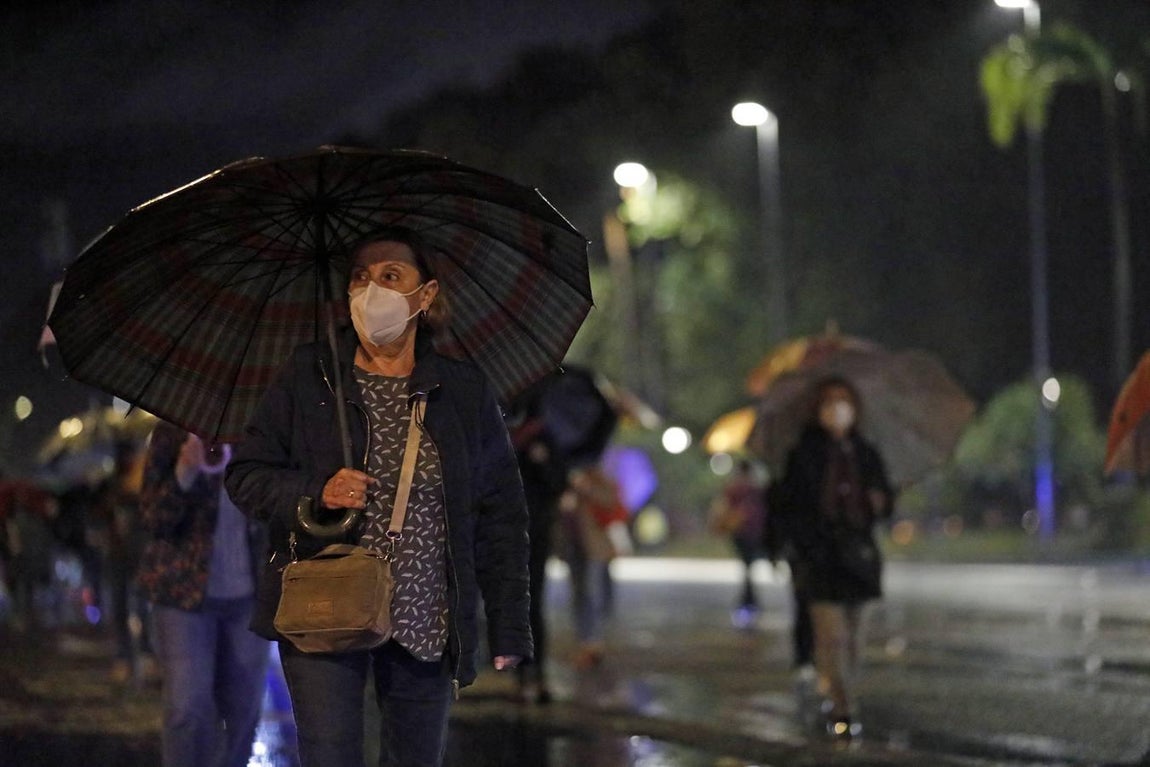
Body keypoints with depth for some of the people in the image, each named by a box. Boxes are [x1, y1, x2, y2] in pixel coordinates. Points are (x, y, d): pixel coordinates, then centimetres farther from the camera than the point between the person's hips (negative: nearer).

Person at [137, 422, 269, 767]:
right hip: (184, 592, -3)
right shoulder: (173, 431, -6)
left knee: (242, 711, 7)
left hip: (247, 594, 3)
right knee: (187, 711, -9)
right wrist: (184, 473, -24)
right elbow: (152, 518, -7)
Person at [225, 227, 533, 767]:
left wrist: (508, 633, 2)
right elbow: (245, 475, 5)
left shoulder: (464, 391, 6)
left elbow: (501, 517, 7)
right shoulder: (307, 379, 4)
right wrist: (315, 495, -15)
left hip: (426, 629, 1)